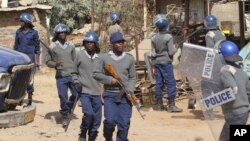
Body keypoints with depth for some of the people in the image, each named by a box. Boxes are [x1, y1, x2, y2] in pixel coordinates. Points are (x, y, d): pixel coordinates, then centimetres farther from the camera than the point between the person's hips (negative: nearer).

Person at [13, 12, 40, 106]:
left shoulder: (34, 33, -1)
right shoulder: (18, 32, 8)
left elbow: (37, 47, 1)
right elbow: (16, 45, 15)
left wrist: (37, 60, -3)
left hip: (30, 56, -3)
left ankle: (30, 97, 7)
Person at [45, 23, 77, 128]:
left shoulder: (71, 46, 7)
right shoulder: (52, 47, -2)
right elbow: (48, 61, 2)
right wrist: (55, 64, -18)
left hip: (72, 75, 3)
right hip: (61, 76, -3)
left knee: (77, 94, 5)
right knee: (63, 98, 0)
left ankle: (68, 108, 32)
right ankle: (65, 117, 19)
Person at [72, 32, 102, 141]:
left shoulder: (100, 57, 3)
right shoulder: (80, 55, 0)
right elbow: (75, 72, 9)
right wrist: (76, 82, -6)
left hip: (97, 92, 3)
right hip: (84, 91, -3)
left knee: (97, 118, 6)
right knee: (88, 113, -21)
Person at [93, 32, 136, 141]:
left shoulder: (129, 58, 7)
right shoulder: (104, 58, 1)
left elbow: (132, 77, 9)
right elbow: (96, 74, 2)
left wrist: (130, 90, -7)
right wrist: (110, 79, -10)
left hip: (125, 95, 2)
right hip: (110, 94, -2)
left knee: (124, 123, -1)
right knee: (110, 120, -11)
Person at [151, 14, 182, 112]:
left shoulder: (154, 38, 2)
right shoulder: (168, 37, -11)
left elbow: (153, 53, 5)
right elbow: (171, 52, -13)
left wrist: (153, 66, 11)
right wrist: (175, 49, 9)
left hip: (157, 63, 5)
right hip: (166, 62, -5)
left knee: (159, 83, 9)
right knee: (171, 83, -2)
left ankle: (159, 105, 14)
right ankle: (171, 105, -5)